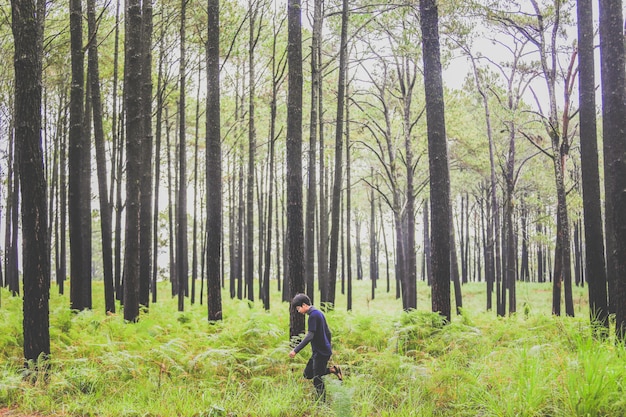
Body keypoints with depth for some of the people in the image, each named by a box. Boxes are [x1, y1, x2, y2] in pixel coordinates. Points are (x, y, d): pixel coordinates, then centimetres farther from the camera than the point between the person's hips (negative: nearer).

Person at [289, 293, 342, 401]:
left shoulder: (313, 315, -17)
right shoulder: (318, 313, 13)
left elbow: (310, 336, -25)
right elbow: (328, 333, 20)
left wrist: (296, 350, -25)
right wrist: (329, 348, 28)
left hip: (320, 353, -10)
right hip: (318, 352, 10)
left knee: (317, 380, -4)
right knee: (307, 374, 12)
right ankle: (332, 370, 11)